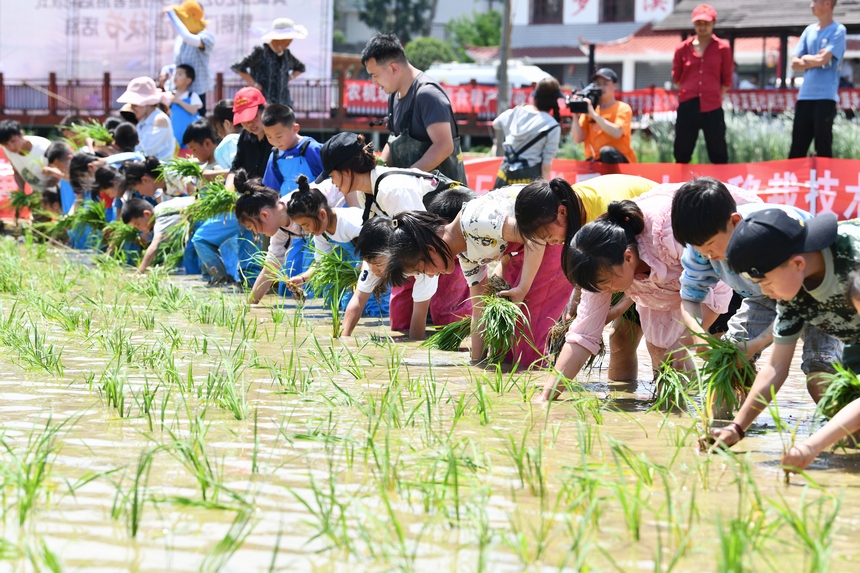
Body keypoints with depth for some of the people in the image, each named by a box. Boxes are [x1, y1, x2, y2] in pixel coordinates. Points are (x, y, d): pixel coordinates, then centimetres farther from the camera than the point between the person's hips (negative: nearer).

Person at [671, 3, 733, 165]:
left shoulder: (723, 48, 2)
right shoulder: (683, 48, 7)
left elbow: (727, 80, 6)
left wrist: (715, 96, 2)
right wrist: (689, 92, 9)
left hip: (712, 108, -2)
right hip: (687, 106, 2)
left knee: (718, 154, 0)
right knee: (682, 153, 7)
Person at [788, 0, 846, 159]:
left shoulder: (838, 30, -4)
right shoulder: (809, 30, 15)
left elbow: (823, 59, -15)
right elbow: (795, 64, 11)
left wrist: (806, 59, 3)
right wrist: (814, 61, -4)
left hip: (825, 96, -6)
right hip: (805, 96, 6)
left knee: (823, 149, -3)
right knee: (797, 148, 6)